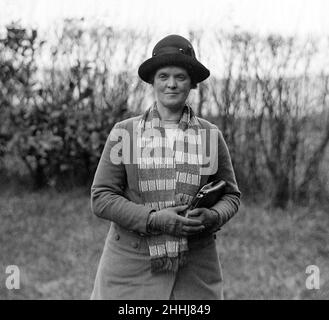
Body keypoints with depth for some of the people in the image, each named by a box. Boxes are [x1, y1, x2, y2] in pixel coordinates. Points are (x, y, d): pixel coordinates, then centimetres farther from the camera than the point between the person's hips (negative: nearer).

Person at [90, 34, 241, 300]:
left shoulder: (211, 136, 7)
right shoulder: (124, 133, 2)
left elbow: (231, 195, 13)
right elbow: (101, 197, -2)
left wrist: (212, 217, -9)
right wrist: (153, 219, -15)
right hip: (132, 267, -1)